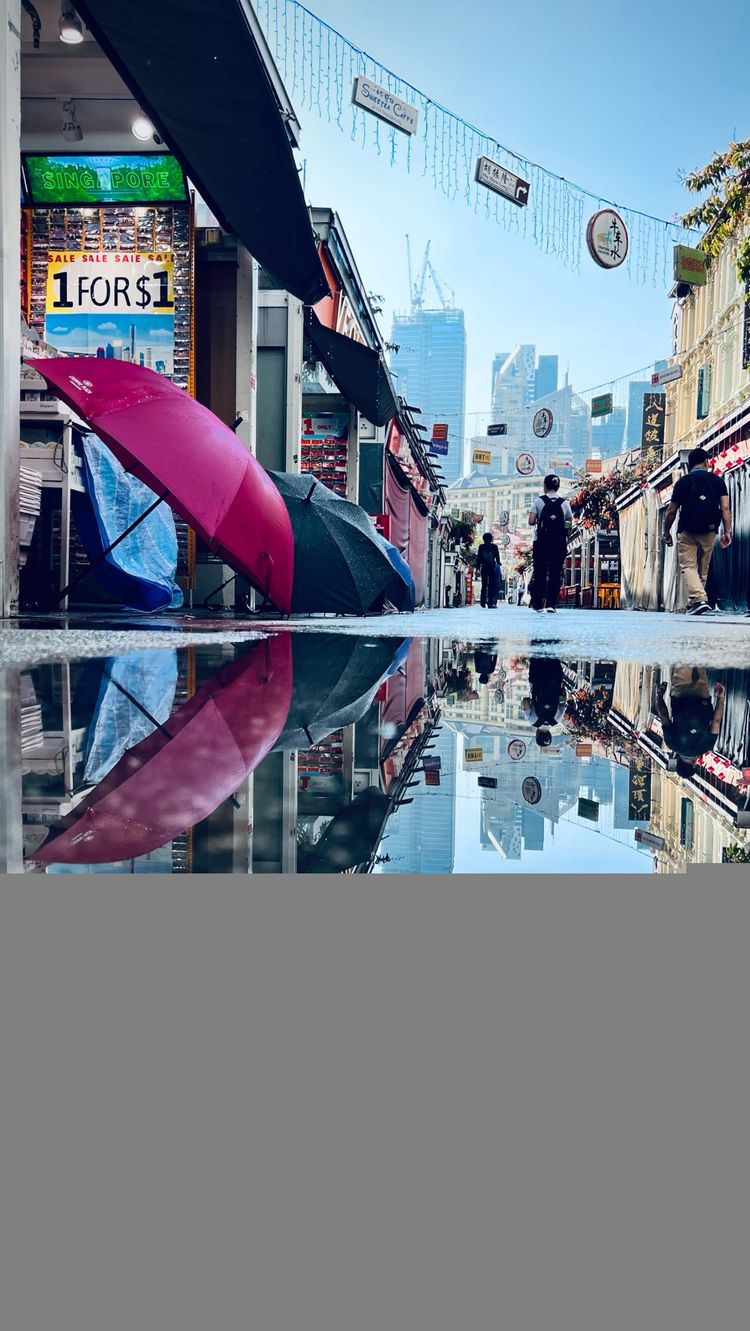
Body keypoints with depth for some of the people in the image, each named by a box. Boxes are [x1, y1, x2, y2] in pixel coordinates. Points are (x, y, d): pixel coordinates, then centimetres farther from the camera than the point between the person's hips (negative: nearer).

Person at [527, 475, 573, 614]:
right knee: (555, 574, 5)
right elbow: (570, 524, 5)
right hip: (559, 543, 1)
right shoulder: (564, 503, 5)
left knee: (539, 573, 5)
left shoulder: (539, 501, -1)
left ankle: (539, 605, 3)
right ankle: (551, 604, 1)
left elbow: (531, 521, -8)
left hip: (541, 542, -1)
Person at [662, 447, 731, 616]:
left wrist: (666, 532, 14)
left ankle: (699, 600, -24)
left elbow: (672, 511, 3)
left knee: (688, 566, -4)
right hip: (709, 532, 3)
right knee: (703, 569, 14)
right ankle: (692, 604, 19)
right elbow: (725, 508, -2)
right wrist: (727, 532, 0)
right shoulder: (717, 481, 7)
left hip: (687, 531, -3)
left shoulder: (683, 482, 2)